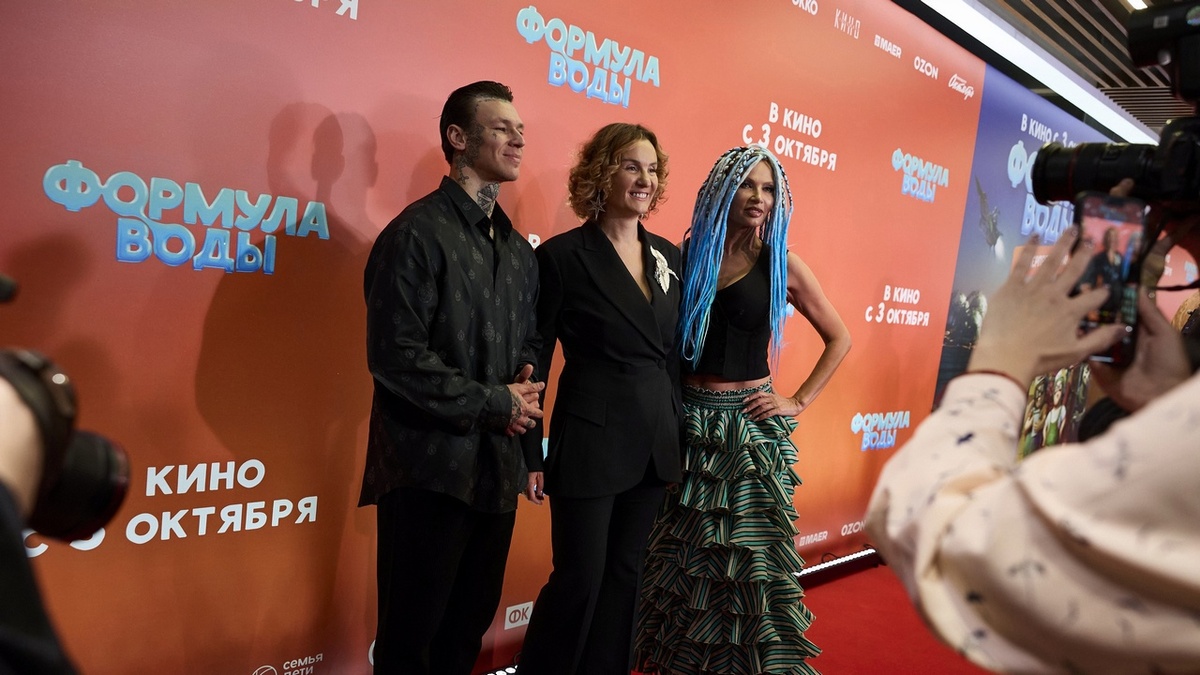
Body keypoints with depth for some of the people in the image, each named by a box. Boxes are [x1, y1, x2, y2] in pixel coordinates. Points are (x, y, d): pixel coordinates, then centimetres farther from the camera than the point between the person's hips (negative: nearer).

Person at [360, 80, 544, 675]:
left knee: (470, 625, 18)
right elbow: (396, 357, -19)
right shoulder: (417, 232, -11)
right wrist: (497, 403, -13)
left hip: (497, 464, 7)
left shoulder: (518, 247, 12)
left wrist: (525, 384, -3)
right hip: (431, 466, -7)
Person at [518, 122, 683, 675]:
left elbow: (675, 354, 14)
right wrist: (530, 455, -9)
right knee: (580, 579, 3)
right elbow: (534, 360, -8)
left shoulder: (668, 256, 8)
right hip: (589, 441, -6)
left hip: (654, 444, 6)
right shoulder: (562, 256, -9)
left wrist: (677, 434, 12)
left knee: (625, 575, 15)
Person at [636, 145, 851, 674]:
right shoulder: (687, 255, 2)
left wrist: (799, 402, -1)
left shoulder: (781, 264, -2)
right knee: (681, 555, 11)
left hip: (750, 426, -2)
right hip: (688, 421, 2)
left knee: (751, 553, 2)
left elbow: (839, 339, 6)